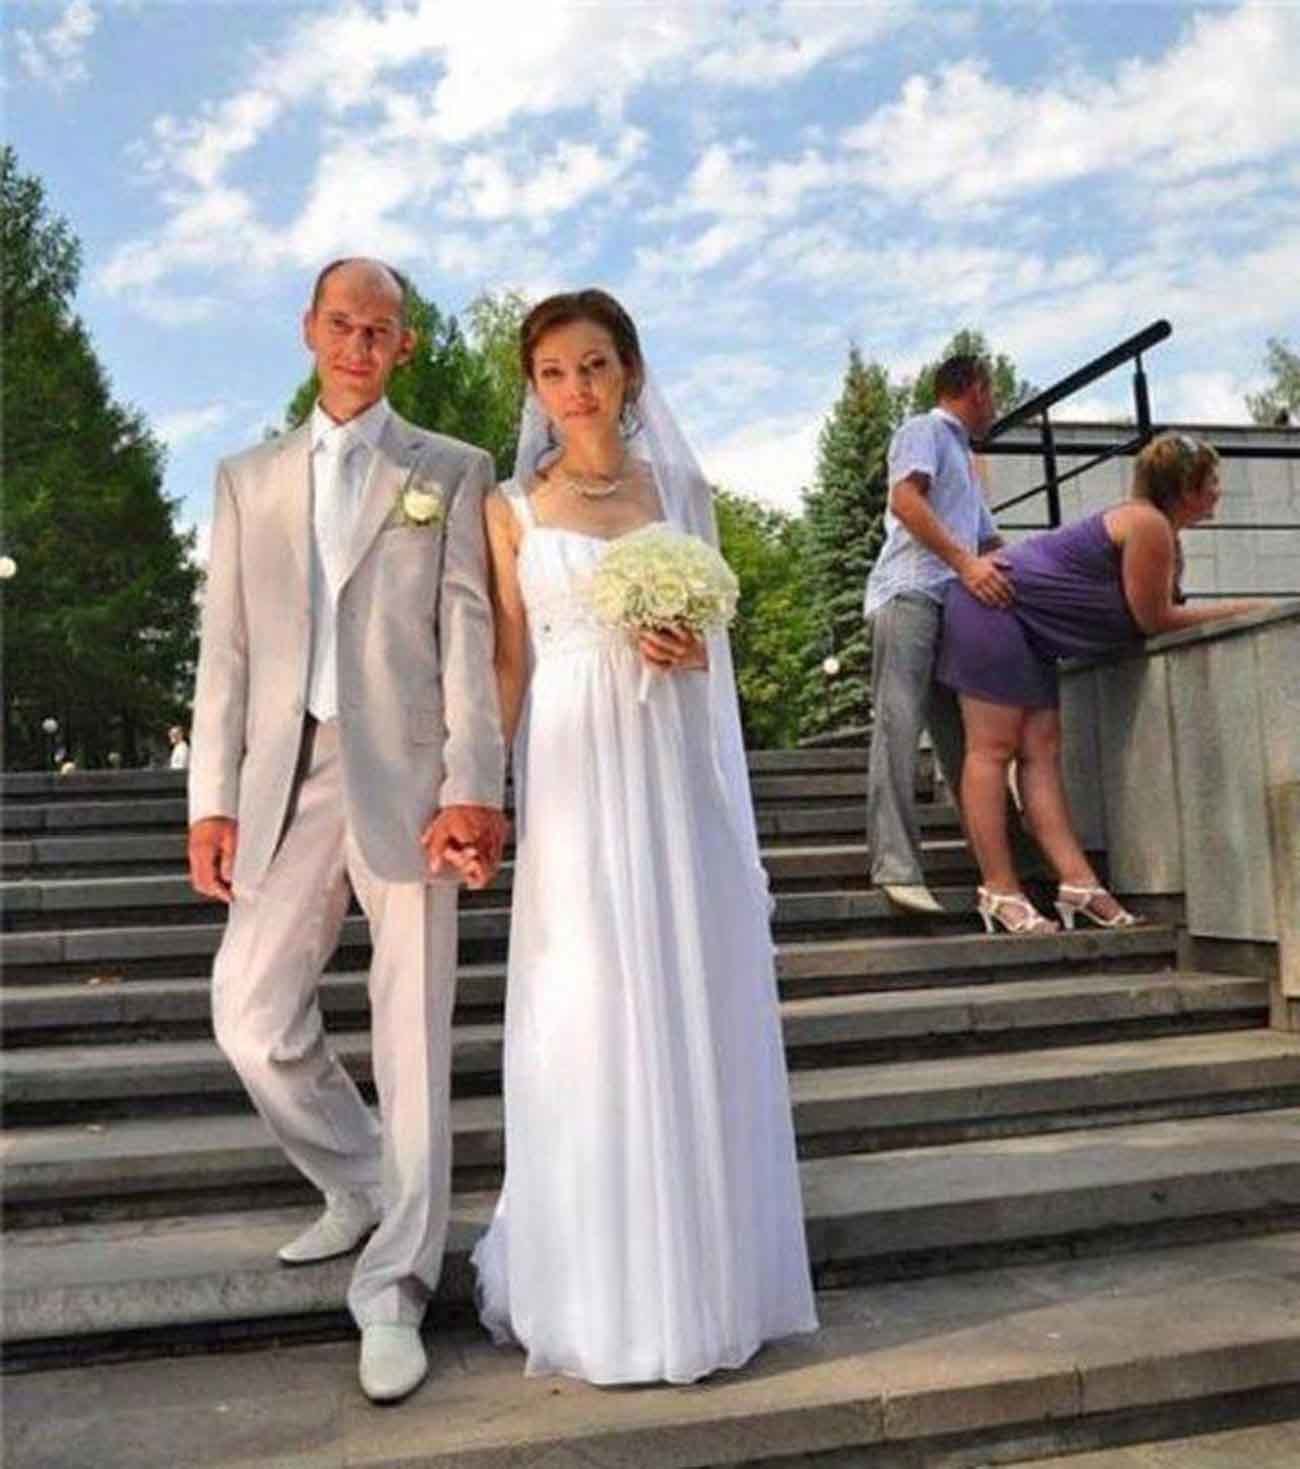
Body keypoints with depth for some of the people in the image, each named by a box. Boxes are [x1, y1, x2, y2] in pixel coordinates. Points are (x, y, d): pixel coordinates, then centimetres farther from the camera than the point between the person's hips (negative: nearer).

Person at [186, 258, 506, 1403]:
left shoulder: (455, 472, 8)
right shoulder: (249, 479, 16)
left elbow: (469, 634, -2)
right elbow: (227, 649, 11)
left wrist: (473, 787, -13)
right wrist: (213, 801, 3)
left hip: (406, 778, -3)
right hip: (287, 781, 3)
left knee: (413, 1040, 0)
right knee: (253, 1019, 3)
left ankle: (393, 1293, 13)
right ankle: (361, 1190, 31)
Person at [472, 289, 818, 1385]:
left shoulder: (682, 488, 11)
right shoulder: (513, 508, 6)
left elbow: (708, 644, 14)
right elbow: (508, 665, 2)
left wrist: (685, 648, -9)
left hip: (673, 770, 2)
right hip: (574, 772, -2)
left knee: (689, 1008, 6)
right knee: (587, 1018, 0)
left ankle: (697, 1277, 24)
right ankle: (600, 1289, 17)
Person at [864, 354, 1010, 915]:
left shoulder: (963, 459, 33)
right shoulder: (924, 429, 8)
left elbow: (990, 543, 34)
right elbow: (905, 500, -11)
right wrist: (965, 563, -19)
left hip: (958, 605, 9)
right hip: (911, 595, -9)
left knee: (962, 738, 5)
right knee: (899, 726, -15)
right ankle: (896, 867, -21)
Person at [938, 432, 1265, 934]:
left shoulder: (1159, 529, 13)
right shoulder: (1149, 525, -17)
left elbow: (1152, 614, 13)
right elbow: (1155, 620, -13)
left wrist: (1233, 612, 9)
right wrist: (1241, 610, -3)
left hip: (1028, 626, 10)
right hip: (994, 606, -10)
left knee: (1041, 752, 1)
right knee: (992, 749, -9)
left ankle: (1078, 883, -2)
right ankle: (999, 891, -8)